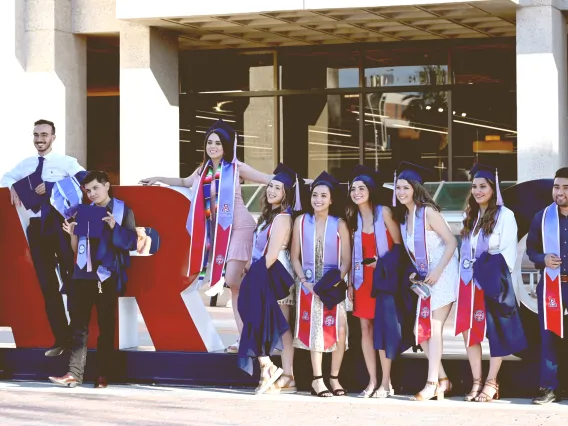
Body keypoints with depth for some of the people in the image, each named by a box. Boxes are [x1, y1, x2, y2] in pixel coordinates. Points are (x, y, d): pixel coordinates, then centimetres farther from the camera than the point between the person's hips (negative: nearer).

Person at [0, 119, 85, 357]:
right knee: (47, 285, 6)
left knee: (70, 279, -2)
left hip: (59, 224, -5)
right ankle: (61, 339, 12)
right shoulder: (26, 165, 12)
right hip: (36, 226, 5)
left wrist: (51, 187, -24)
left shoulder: (66, 162, -4)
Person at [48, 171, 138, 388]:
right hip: (83, 274, 4)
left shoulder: (123, 210, 2)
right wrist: (72, 233, -4)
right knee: (78, 324, -4)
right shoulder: (84, 212, 14)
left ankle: (103, 375, 2)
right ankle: (74, 373, -8)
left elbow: (131, 242, -5)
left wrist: (114, 227, -18)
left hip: (107, 275, -4)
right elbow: (76, 248, 15)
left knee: (106, 326, -1)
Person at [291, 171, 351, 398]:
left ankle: (334, 377, -2)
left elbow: (346, 261, 1)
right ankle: (317, 380, -2)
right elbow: (295, 257, 7)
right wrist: (304, 281, -6)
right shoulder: (301, 221, 4)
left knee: (339, 328, -15)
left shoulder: (339, 225, 1)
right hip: (309, 284, 1)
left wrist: (335, 281, -14)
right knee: (315, 328, -7)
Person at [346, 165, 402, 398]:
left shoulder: (383, 212, -5)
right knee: (365, 328, 3)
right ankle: (372, 381, 8)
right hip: (362, 278, 5)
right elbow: (354, 253, 12)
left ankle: (386, 382, -3)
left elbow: (399, 244, -5)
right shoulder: (353, 217, 10)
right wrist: (350, 282, 7)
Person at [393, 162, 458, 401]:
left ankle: (432, 384, -10)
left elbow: (451, 242, -16)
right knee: (420, 329, 4)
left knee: (433, 328, -12)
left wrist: (437, 272, -21)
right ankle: (443, 380, 13)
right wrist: (416, 274, 4)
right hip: (425, 278, 8)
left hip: (443, 275, -8)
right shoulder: (403, 217, 8)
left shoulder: (428, 212, -15)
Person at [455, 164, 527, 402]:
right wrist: (464, 279, 8)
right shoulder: (470, 217, 14)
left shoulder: (505, 215, -5)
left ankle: (491, 383, 6)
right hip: (469, 282, 6)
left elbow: (509, 251, -9)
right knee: (469, 332, 4)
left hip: (493, 282, -6)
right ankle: (477, 382, 10)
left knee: (496, 332, 0)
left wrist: (499, 278, -14)